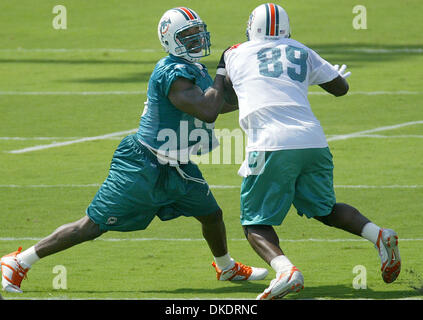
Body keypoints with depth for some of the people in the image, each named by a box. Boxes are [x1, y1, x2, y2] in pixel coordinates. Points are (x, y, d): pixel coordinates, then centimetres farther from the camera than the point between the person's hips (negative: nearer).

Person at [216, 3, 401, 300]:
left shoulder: (235, 54, 15)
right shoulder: (301, 53, 19)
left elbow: (229, 97, 32)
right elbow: (340, 87, 25)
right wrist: (338, 74, 47)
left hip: (272, 146, -4)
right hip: (314, 141, 4)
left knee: (256, 223, 5)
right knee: (324, 208, 25)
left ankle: (285, 270, -24)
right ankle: (378, 234, -1)